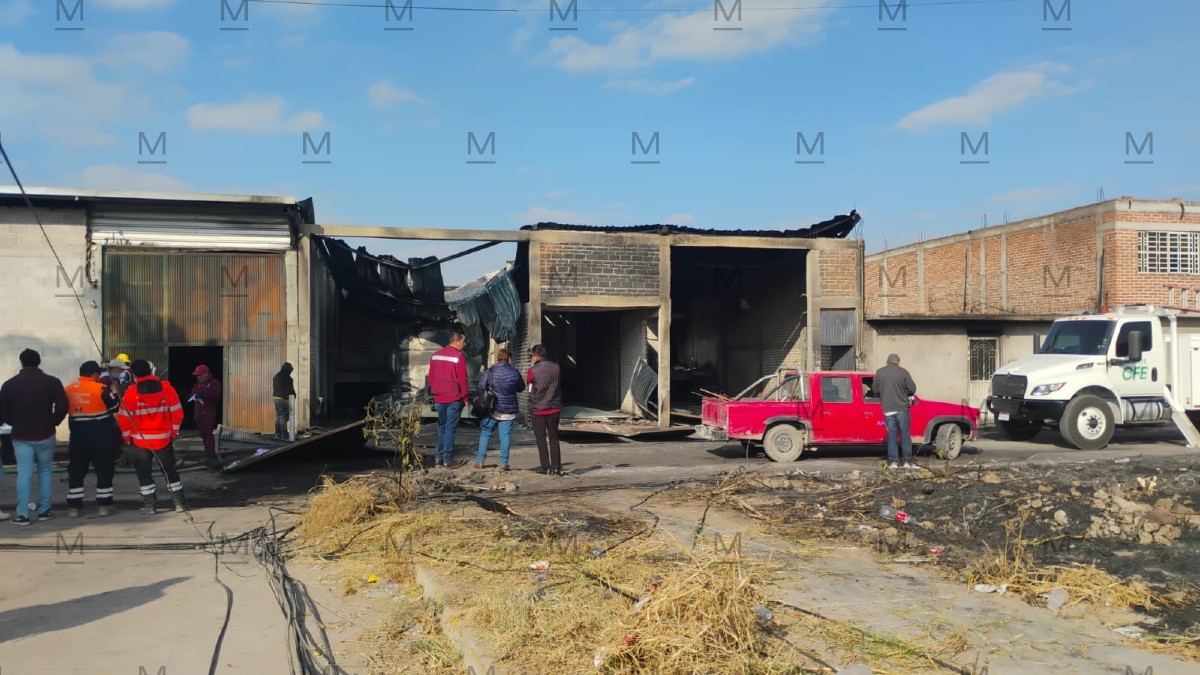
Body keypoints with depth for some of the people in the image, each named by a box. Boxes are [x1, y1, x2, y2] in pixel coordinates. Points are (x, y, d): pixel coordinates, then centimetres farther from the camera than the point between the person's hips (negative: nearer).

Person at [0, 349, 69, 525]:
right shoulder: (52, 382, -4)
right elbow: (62, 406, -12)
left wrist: (16, 424, 15)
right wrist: (53, 423, 3)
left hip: (21, 436, 0)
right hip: (45, 435, 0)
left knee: (23, 474, 2)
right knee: (45, 471, 11)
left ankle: (22, 514, -1)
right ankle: (44, 511, 11)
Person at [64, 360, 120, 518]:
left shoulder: (68, 389, 4)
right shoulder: (101, 389, -13)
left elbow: (64, 409, 14)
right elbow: (116, 406, -4)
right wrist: (114, 392, 11)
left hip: (78, 436, 4)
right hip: (101, 436, -4)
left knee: (76, 471, 12)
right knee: (104, 470, 6)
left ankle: (73, 506, 12)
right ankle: (103, 505, 9)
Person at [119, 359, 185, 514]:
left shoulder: (132, 392, -10)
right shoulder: (167, 388, -4)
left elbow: (124, 417, -8)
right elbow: (177, 412, -1)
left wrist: (128, 437, 6)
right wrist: (173, 432, 12)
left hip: (140, 440, -2)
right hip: (164, 439, 2)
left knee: (144, 473, 11)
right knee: (170, 470, 14)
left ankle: (149, 505, 12)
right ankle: (178, 503, 14)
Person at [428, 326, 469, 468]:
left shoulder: (436, 355, 8)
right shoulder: (459, 356, -12)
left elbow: (431, 376, 12)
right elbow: (462, 379, -12)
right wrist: (465, 396, -3)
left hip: (439, 398, 6)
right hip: (454, 399, -6)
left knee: (441, 427, 15)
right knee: (450, 428, -1)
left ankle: (438, 457, 17)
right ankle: (448, 460, 2)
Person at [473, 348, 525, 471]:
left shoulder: (489, 372, -7)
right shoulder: (515, 373, -2)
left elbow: (479, 388, -6)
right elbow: (521, 387, 12)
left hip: (491, 409, 0)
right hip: (508, 410, 1)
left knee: (485, 434, 11)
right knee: (505, 435, 4)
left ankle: (480, 461, 11)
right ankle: (504, 463, 2)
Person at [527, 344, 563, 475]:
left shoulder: (533, 370, -12)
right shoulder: (556, 367, 0)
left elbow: (529, 386, 2)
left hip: (538, 409, -3)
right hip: (554, 408, 3)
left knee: (541, 438, 7)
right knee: (554, 438, 9)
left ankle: (546, 466, 6)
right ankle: (556, 467, 5)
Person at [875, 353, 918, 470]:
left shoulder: (879, 372, 2)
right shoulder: (903, 372, -5)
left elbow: (875, 389, 9)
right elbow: (912, 388, -3)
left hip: (888, 409, 2)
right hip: (902, 408, -2)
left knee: (891, 436, 7)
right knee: (905, 435, 6)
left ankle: (893, 462, 5)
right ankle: (908, 461, 8)